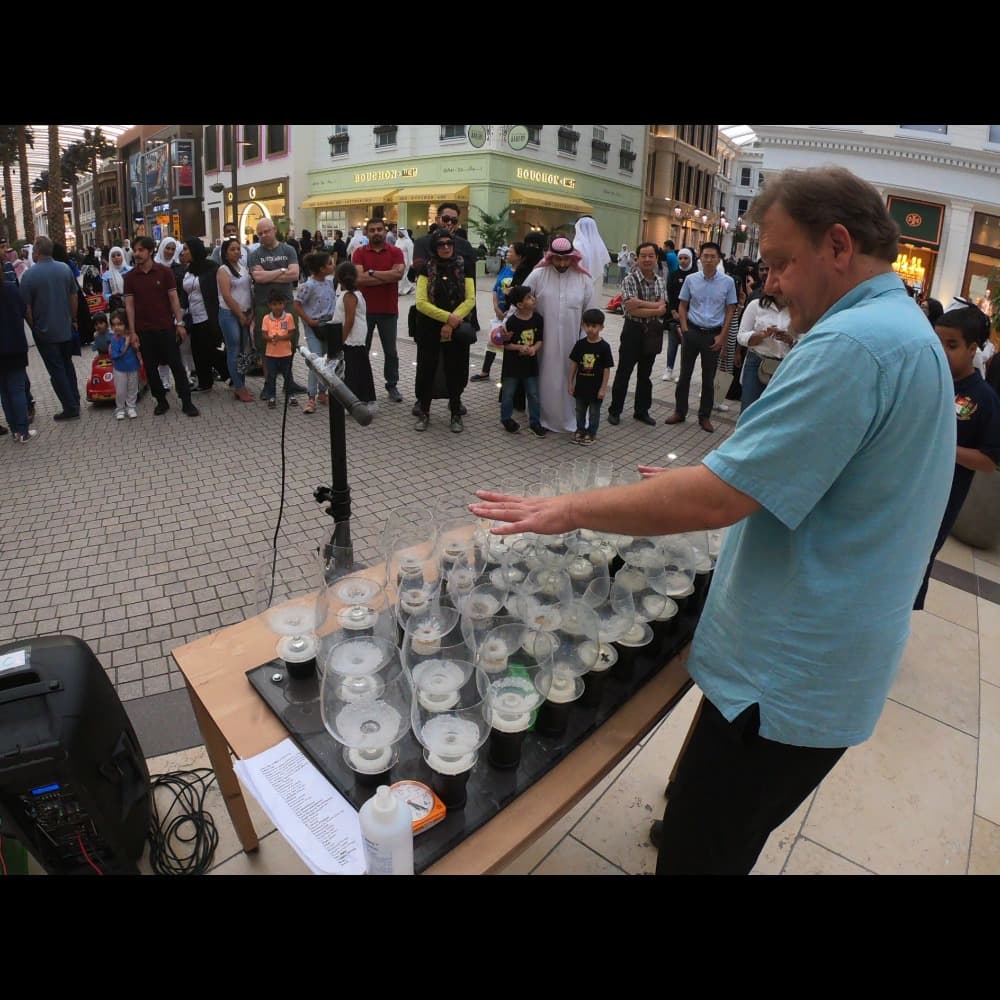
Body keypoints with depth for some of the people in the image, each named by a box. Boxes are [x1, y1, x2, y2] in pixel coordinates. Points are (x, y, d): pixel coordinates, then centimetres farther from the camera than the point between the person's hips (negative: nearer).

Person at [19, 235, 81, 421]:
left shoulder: (29, 275, -16)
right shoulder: (65, 268, -3)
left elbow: (26, 307, -12)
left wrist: (33, 327, 3)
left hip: (45, 331, -4)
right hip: (66, 328, 4)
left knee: (56, 370, 3)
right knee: (67, 365, 18)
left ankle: (70, 408, 6)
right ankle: (75, 402, 23)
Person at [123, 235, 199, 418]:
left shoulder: (164, 271, -1)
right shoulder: (130, 277, 3)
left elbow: (173, 298, 1)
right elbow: (129, 305, 3)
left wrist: (180, 323, -5)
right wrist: (132, 331, -2)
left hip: (166, 327, -2)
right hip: (144, 331, 2)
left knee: (177, 365, -1)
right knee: (151, 368, 7)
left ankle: (187, 402, 5)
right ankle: (161, 401, 19)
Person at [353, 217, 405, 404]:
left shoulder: (395, 252, 1)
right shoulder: (359, 252, 0)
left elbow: (398, 273, -16)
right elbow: (359, 278, -14)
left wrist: (372, 273, -13)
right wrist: (387, 277, -14)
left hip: (388, 310, 0)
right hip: (365, 309, 0)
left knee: (390, 351, 8)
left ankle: (392, 385, 19)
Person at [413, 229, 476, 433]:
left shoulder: (463, 267, 1)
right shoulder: (427, 267, -3)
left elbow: (470, 300, -6)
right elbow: (421, 302, -11)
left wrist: (451, 322, -15)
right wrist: (447, 316, -18)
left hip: (457, 329, 1)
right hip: (429, 328, -1)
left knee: (455, 371, 6)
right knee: (426, 369, 5)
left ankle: (456, 414, 20)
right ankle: (424, 412, 21)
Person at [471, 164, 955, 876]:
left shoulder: (852, 343, -23)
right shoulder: (911, 332, 12)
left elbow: (715, 499, -28)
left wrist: (571, 509, -18)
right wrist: (708, 477, 14)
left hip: (789, 678, -10)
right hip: (833, 663, 10)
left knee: (696, 858, 10)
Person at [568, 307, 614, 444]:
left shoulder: (604, 347, -12)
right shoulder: (579, 344, -4)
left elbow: (607, 369, -10)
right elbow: (574, 364, 3)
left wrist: (603, 388, -11)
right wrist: (571, 383, 3)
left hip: (596, 387, -3)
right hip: (581, 385, 3)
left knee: (594, 412, 11)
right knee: (580, 410, 17)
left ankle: (591, 433, 25)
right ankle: (580, 430, 34)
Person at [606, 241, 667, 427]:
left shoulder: (660, 282, 5)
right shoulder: (629, 280, -10)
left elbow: (662, 309, -8)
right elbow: (632, 311, -20)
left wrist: (640, 303, -20)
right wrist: (655, 309, -18)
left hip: (652, 332, 5)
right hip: (633, 330, -4)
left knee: (645, 374, 14)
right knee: (623, 373, 3)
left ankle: (641, 411, 25)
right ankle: (614, 410, 14)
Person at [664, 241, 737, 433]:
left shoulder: (727, 282, -4)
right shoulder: (691, 279, -1)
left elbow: (730, 310, 2)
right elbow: (683, 306, 7)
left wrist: (722, 336, -4)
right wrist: (685, 329, -3)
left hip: (713, 334, -1)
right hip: (692, 331, 1)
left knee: (708, 378, 8)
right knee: (685, 374, 8)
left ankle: (704, 416, 18)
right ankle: (679, 412, 20)